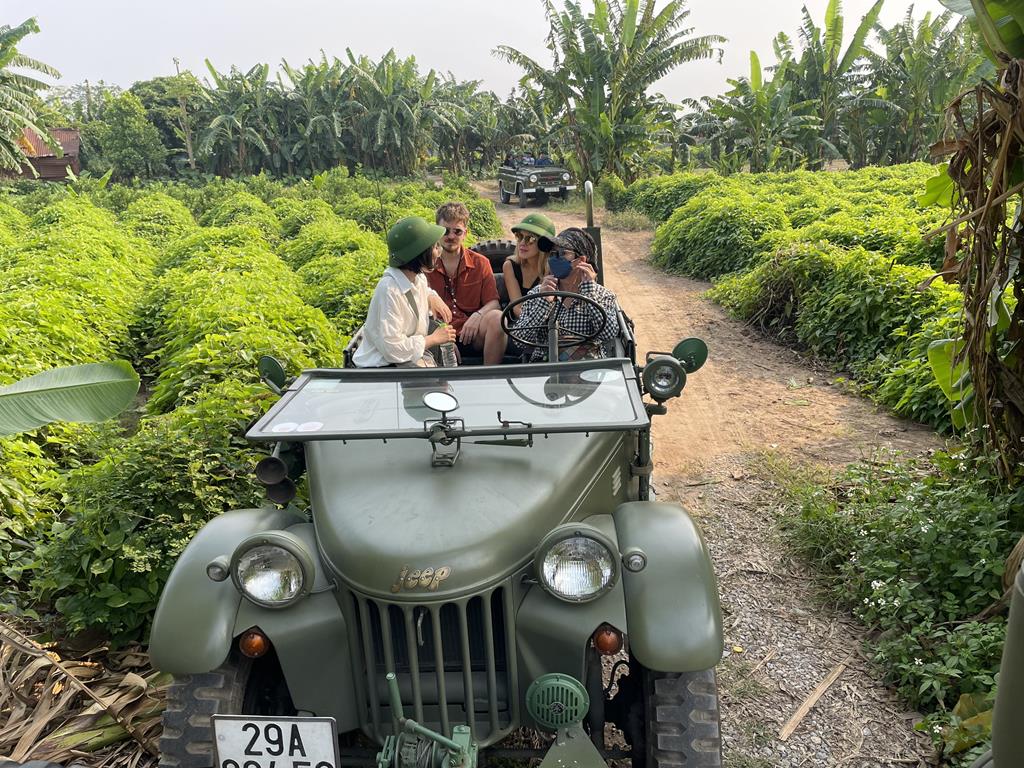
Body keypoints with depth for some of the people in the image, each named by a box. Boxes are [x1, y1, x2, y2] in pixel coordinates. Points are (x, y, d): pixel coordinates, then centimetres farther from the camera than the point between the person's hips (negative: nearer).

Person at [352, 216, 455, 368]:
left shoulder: (419, 277, 2)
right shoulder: (389, 290, -24)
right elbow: (393, 350, -26)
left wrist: (433, 298, 5)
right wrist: (434, 338, -14)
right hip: (381, 365, -8)